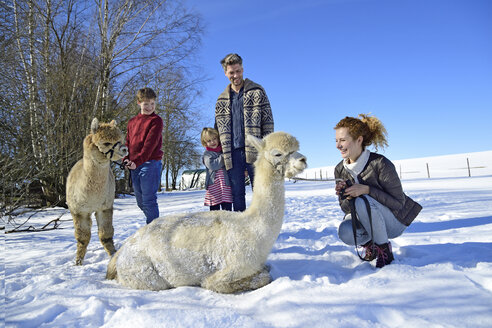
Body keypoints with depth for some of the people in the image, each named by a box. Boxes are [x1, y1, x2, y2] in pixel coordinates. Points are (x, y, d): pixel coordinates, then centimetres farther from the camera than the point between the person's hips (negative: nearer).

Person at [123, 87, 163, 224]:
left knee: (148, 200, -7)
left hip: (150, 163, -7)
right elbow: (128, 142, 17)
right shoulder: (132, 122, 17)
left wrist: (137, 161, -20)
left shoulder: (156, 120, -3)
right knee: (140, 201, 13)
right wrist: (126, 159, 0)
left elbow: (150, 143, -13)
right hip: (134, 166, 7)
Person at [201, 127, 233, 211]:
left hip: (226, 184, 3)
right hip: (214, 185, -3)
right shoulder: (207, 154, 3)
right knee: (214, 209, 4)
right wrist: (223, 157, -13)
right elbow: (212, 165, -16)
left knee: (227, 209, -1)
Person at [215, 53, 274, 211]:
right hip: (233, 153, 3)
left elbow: (268, 121, 0)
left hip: (254, 150, -3)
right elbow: (220, 130, 15)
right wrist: (225, 156, 8)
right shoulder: (221, 100, 14)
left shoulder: (256, 91, 4)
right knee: (237, 194, 8)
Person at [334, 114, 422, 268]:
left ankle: (384, 248, -11)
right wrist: (347, 198, -25)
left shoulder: (380, 164, -23)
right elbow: (346, 209, -1)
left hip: (393, 220, -4)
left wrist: (366, 190, -31)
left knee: (363, 202, -35)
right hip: (363, 219, 4)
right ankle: (369, 243, 6)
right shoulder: (340, 170, -6)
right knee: (345, 232, -30)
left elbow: (399, 202, -19)